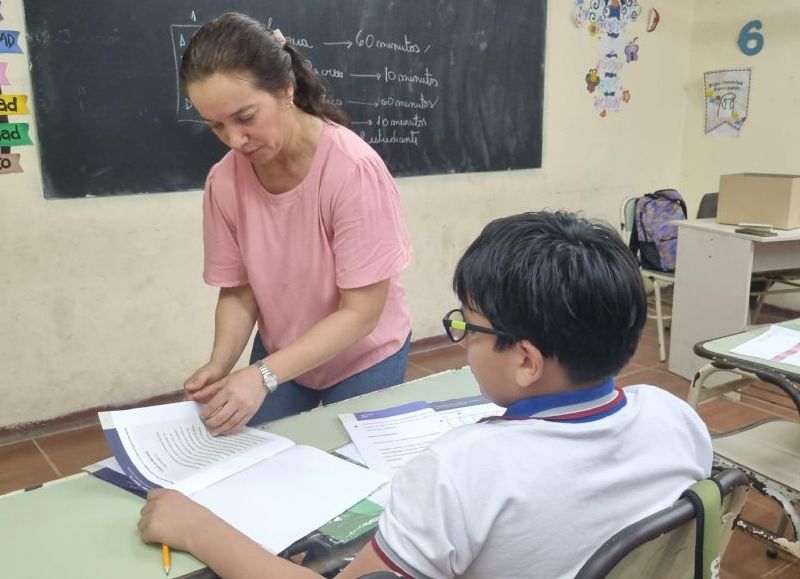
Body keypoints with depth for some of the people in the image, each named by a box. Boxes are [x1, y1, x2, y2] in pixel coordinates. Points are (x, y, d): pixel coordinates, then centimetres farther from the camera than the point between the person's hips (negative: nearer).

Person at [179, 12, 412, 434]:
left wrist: (263, 375, -33)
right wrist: (220, 365, -23)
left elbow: (361, 312, -26)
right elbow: (237, 292, -5)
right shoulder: (224, 182, -15)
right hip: (280, 359, 4)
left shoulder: (353, 169, -28)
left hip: (362, 360, -3)